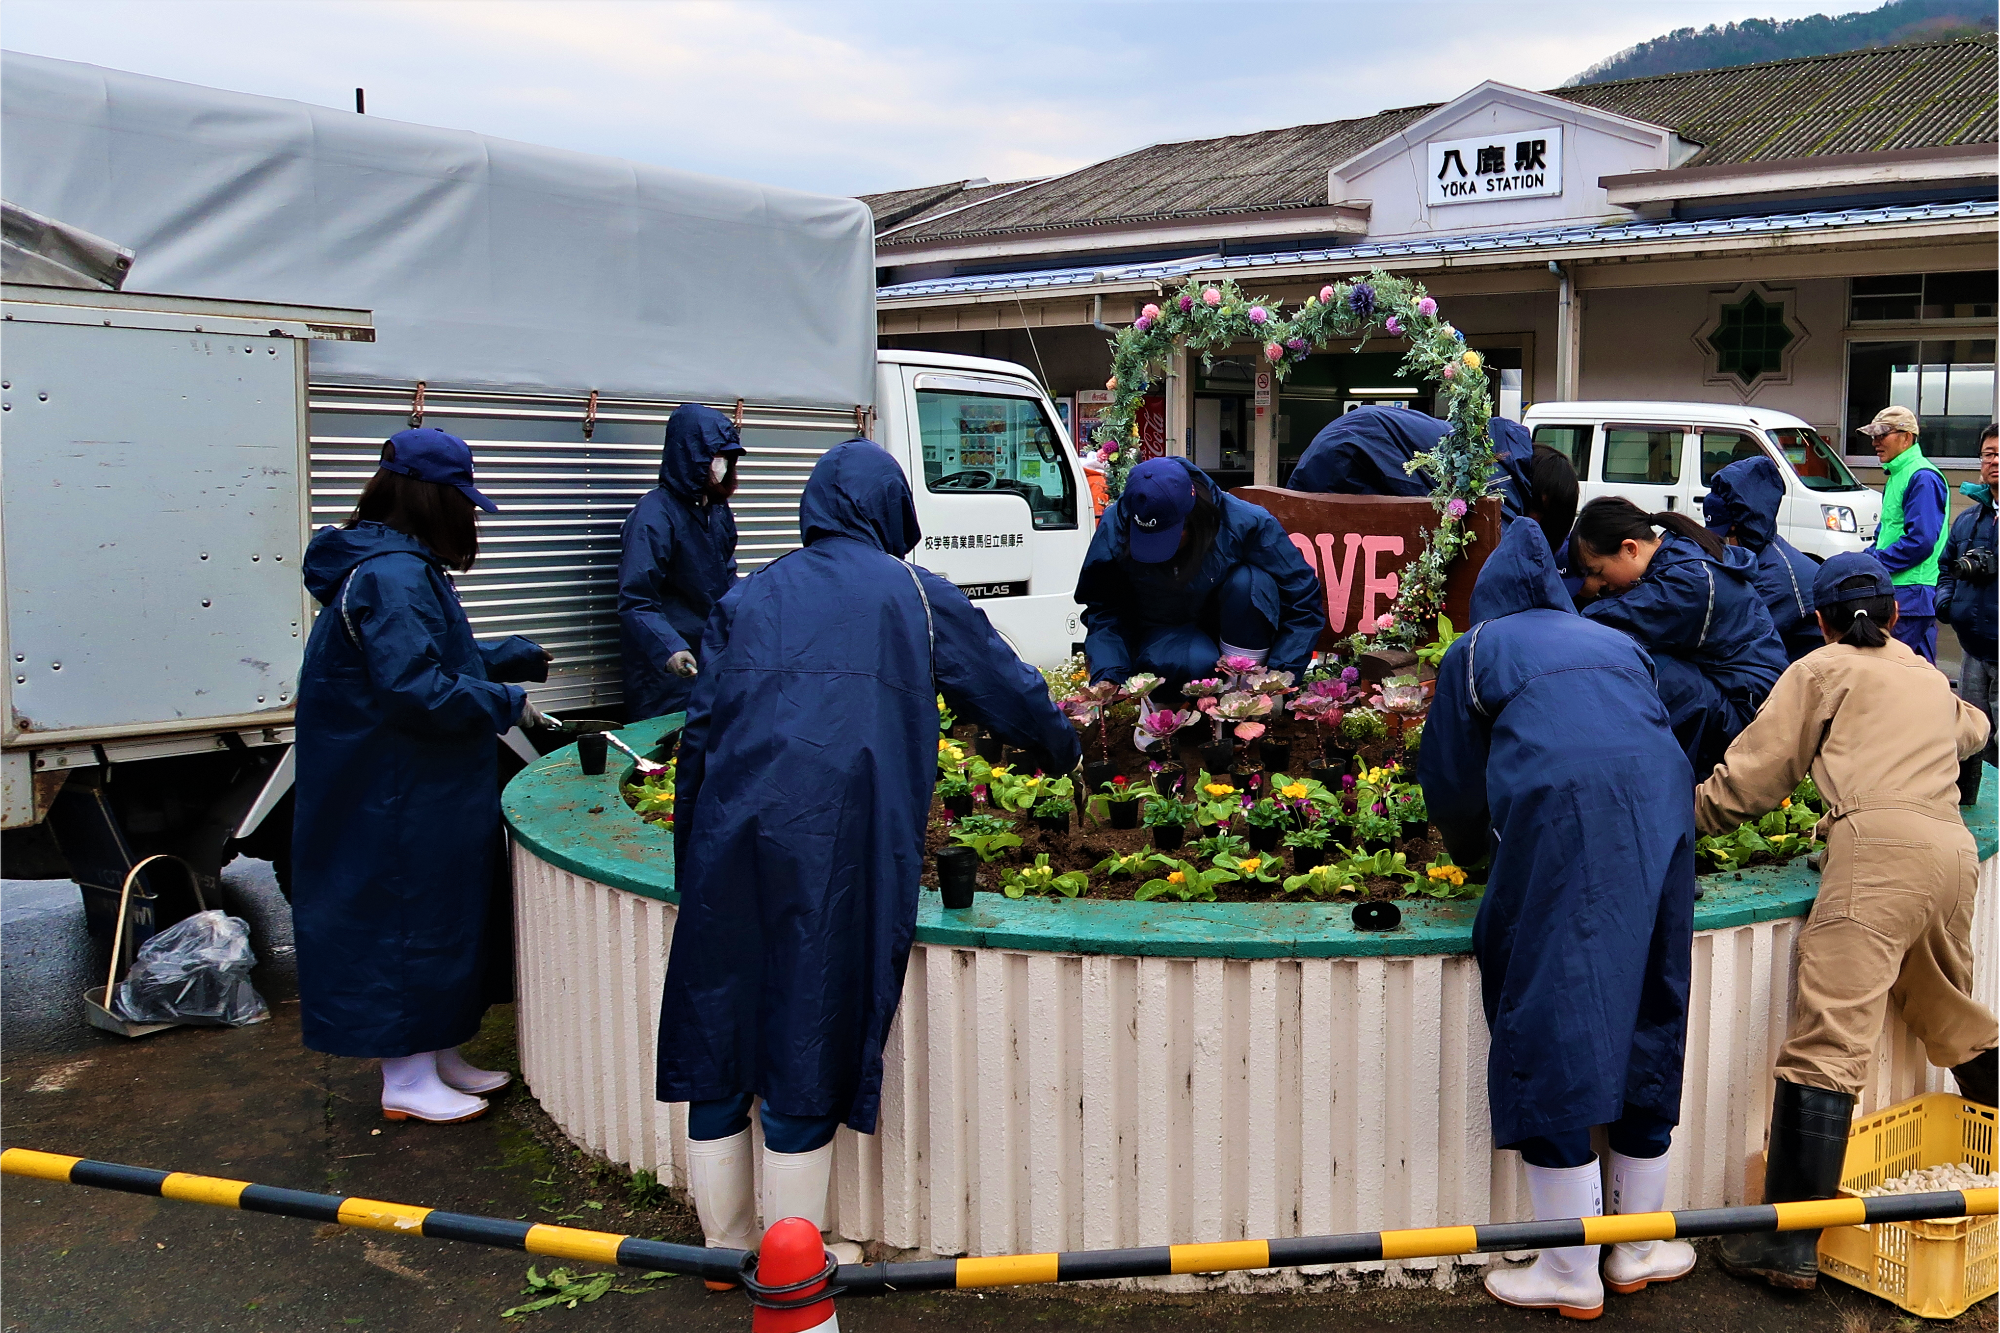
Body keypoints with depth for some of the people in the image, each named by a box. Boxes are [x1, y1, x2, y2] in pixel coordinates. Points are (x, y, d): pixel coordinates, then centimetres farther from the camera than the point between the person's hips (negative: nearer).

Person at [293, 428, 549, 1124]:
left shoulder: (401, 565, 12)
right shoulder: (392, 575, -22)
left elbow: (438, 657, 22)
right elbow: (417, 690, -28)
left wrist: (515, 657, 24)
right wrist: (504, 704, -18)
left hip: (421, 791, 11)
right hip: (395, 799, -11)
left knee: (445, 916, 18)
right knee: (404, 917, 1)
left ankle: (439, 1054, 30)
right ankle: (407, 1080, 14)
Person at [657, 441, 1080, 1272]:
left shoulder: (747, 597, 18)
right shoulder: (919, 597, 11)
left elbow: (701, 727, 11)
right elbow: (1010, 690, 19)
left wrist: (695, 847, 16)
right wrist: (1063, 751, 38)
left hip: (732, 831, 3)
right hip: (842, 837, -3)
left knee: (719, 1024, 13)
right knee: (810, 1040, 4)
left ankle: (726, 1248, 27)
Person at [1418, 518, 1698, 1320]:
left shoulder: (1475, 650, 20)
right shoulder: (1618, 643, 31)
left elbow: (1451, 786, 21)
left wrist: (1476, 856, 40)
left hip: (1556, 809, -5)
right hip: (1660, 806, 5)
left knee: (1552, 1019, 0)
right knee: (1648, 1014, 14)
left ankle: (1571, 1271, 3)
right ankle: (1640, 1246, 26)